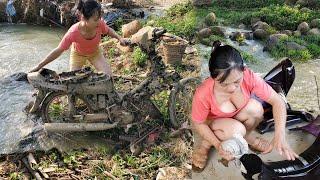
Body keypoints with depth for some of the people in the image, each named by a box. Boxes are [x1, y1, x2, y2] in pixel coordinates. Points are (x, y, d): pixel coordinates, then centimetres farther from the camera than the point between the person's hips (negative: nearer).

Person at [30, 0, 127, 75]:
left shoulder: (99, 24, -33)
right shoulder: (73, 32, -40)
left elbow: (108, 30, -6)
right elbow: (58, 51, -28)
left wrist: (119, 38, -24)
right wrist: (39, 66, -25)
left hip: (94, 52, 2)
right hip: (78, 54, -2)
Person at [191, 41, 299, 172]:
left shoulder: (248, 77, -31)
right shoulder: (203, 94, -36)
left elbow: (277, 101, -25)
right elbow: (198, 124, -20)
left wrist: (280, 136, -37)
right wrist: (218, 145, -32)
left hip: (237, 117, 3)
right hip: (214, 122, -3)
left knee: (255, 108, -28)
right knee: (236, 130, -34)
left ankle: (247, 137, 2)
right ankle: (205, 143, -3)